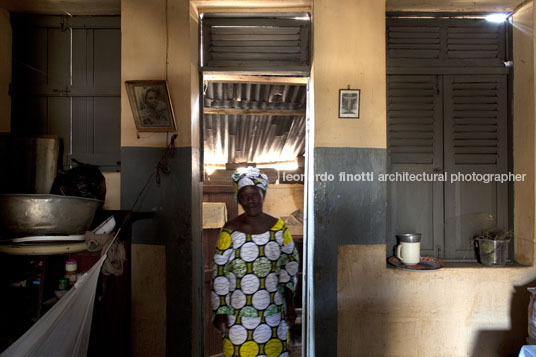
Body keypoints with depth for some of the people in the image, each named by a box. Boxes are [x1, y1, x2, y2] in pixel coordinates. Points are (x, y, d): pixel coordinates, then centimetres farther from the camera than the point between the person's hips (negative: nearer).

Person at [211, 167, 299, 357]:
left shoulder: (278, 227, -1)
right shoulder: (230, 230, -8)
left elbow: (290, 263, 6)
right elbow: (219, 273, -5)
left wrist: (289, 302, 1)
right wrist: (220, 312, -6)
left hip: (274, 310, 3)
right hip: (240, 311, -2)